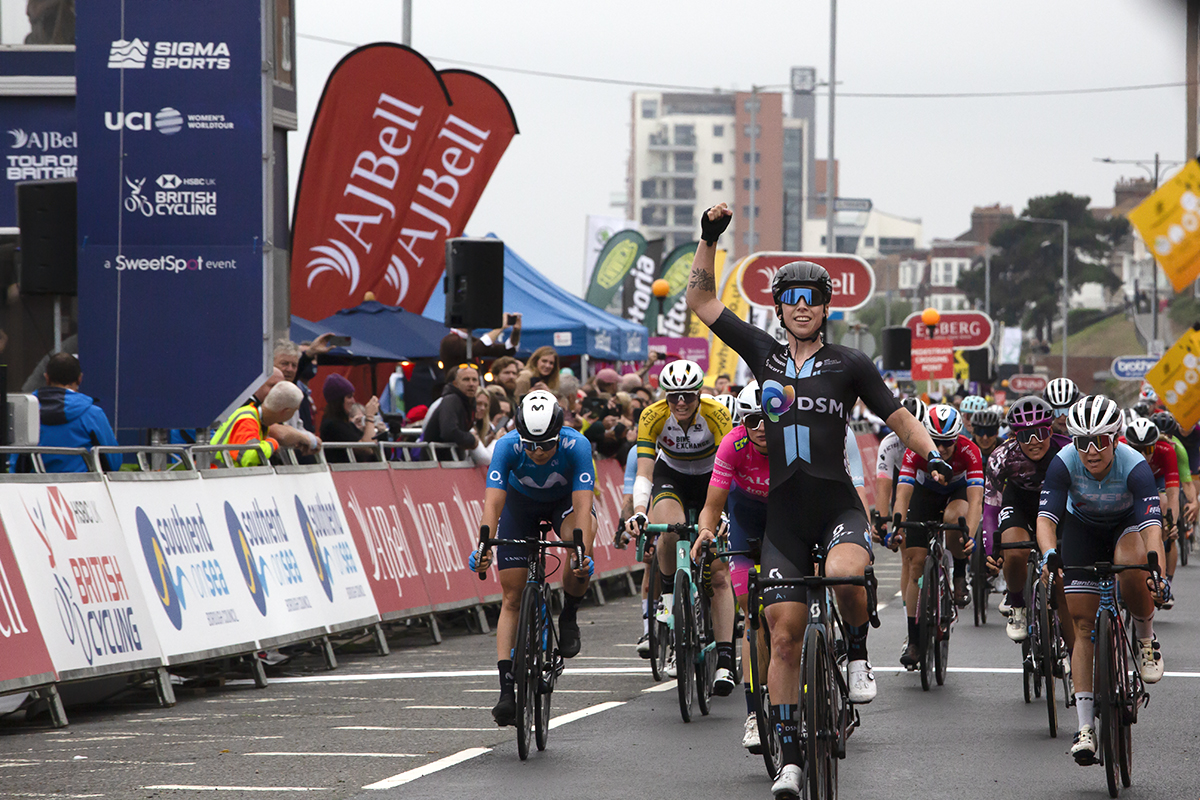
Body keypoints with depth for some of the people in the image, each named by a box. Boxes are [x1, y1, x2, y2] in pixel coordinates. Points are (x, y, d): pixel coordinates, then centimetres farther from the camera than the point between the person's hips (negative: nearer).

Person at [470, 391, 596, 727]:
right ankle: (507, 690, -6)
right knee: (512, 598, -7)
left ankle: (569, 616, -8)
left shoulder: (576, 446, -35)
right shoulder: (507, 446, -32)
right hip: (521, 501, 1)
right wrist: (484, 547, -54)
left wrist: (583, 554, -55)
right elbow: (493, 501, -38)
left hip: (565, 499, -1)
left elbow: (583, 505, -41)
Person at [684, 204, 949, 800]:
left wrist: (933, 456, -10)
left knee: (844, 577, -35)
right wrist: (709, 238, 1)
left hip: (838, 505, -2)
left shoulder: (849, 365, 3)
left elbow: (898, 418, 6)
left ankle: (858, 655, -5)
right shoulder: (762, 353, 8)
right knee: (784, 636, -1)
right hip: (783, 514, 2)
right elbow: (700, 299, 11)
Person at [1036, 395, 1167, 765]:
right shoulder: (1064, 464, -29)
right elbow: (1047, 516, -35)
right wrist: (1049, 554, -56)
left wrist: (1159, 575, -57)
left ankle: (1146, 638, -4)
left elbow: (1152, 524, -42)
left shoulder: (1134, 466, -33)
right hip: (1082, 527, 2)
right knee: (1083, 623, -8)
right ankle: (1086, 727, -7)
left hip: (1127, 524, -2)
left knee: (1132, 570, -37)